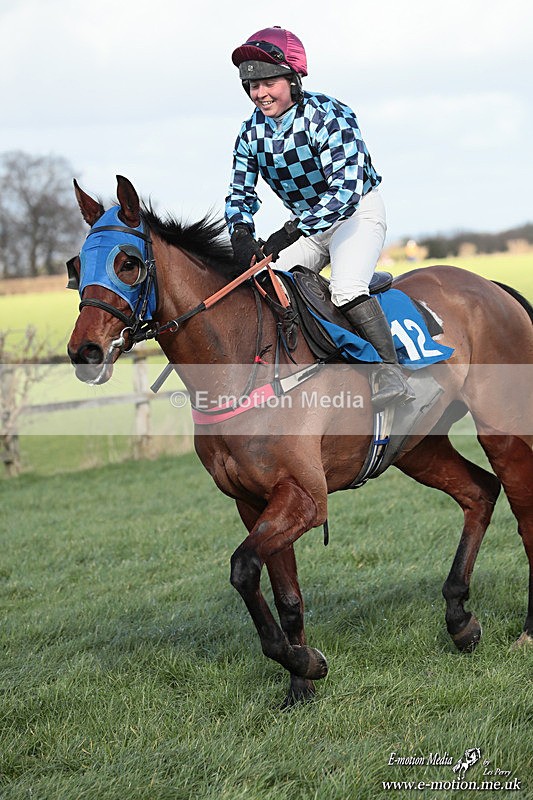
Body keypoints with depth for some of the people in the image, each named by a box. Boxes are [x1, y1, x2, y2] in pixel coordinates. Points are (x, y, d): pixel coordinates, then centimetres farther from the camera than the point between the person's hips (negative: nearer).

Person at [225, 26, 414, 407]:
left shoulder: (329, 115, -26)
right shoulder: (251, 132, -6)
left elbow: (346, 190, -35)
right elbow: (240, 193, 1)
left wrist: (290, 232, -44)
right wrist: (241, 235, -23)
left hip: (359, 214, -7)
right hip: (307, 224, 7)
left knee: (346, 288, -31)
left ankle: (392, 375, -28)